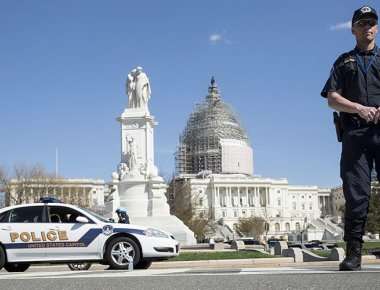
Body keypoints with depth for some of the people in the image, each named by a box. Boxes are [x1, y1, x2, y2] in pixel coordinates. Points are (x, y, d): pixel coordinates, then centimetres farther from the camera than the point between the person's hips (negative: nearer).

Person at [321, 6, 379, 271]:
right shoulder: (344, 61, 21)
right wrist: (359, 108, -8)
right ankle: (354, 253, -5)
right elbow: (332, 99, 10)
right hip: (355, 132, 0)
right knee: (356, 193, -6)